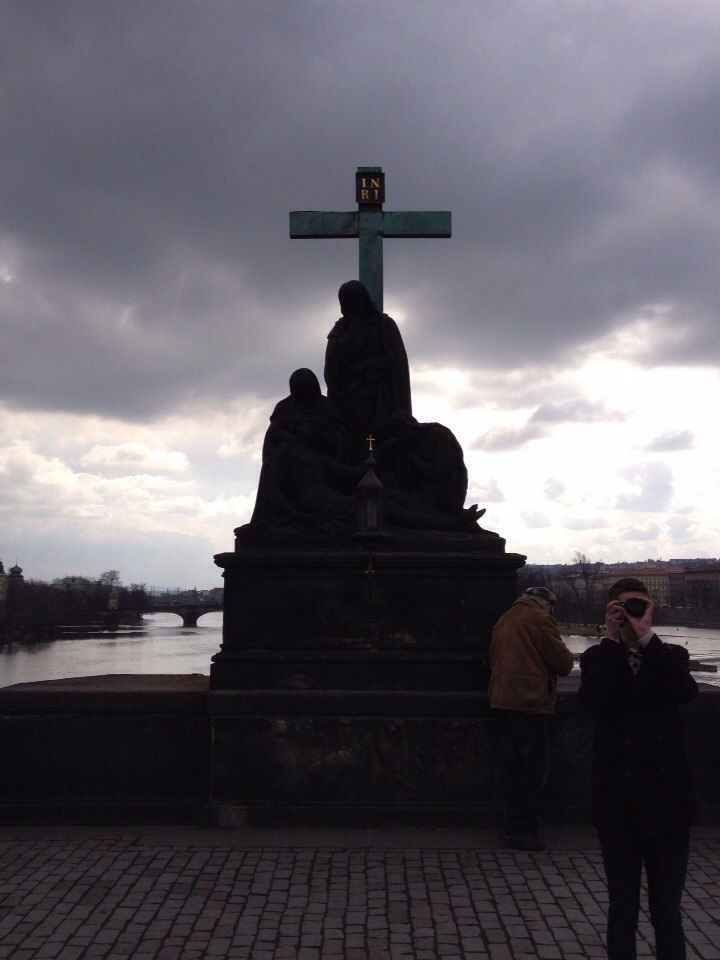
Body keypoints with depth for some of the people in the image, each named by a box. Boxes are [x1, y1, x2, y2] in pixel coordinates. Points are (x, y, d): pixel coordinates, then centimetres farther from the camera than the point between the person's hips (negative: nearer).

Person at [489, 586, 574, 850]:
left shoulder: (503, 621, 18)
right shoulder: (539, 619, -8)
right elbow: (564, 663, -8)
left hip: (502, 701, 9)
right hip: (529, 702, -9)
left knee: (518, 764, 17)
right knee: (536, 767, -3)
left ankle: (514, 823, 23)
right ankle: (521, 828, -2)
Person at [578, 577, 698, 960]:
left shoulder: (670, 656, 5)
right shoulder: (598, 659, 2)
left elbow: (685, 692, -18)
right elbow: (591, 701, -20)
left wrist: (647, 636, -18)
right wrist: (611, 639, -16)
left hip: (667, 799, 1)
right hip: (618, 803, -1)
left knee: (668, 912, 10)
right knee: (622, 911, 12)